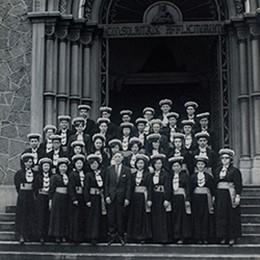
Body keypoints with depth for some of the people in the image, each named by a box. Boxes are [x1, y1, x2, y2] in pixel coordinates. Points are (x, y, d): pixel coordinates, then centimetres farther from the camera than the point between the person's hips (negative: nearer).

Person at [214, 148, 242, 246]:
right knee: (221, 216, 4)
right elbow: (215, 183, 14)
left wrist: (237, 196, -15)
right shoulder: (218, 170, 13)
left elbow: (238, 184, -7)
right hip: (220, 195, 5)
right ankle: (223, 237, 11)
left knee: (232, 216, 0)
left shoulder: (235, 170, -2)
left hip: (230, 195, -5)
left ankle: (232, 237, 6)